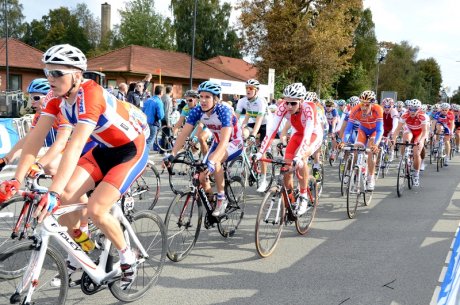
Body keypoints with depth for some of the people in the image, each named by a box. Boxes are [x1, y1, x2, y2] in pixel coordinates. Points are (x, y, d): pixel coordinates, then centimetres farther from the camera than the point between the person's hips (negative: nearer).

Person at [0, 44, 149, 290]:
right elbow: (36, 138, -12)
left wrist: (53, 192, -46)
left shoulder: (90, 95, -30)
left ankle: (128, 257, 6)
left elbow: (75, 145, -40)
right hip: (104, 149, 7)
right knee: (65, 197, -10)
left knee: (96, 209, -20)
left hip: (132, 150, -7)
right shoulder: (58, 97, -8)